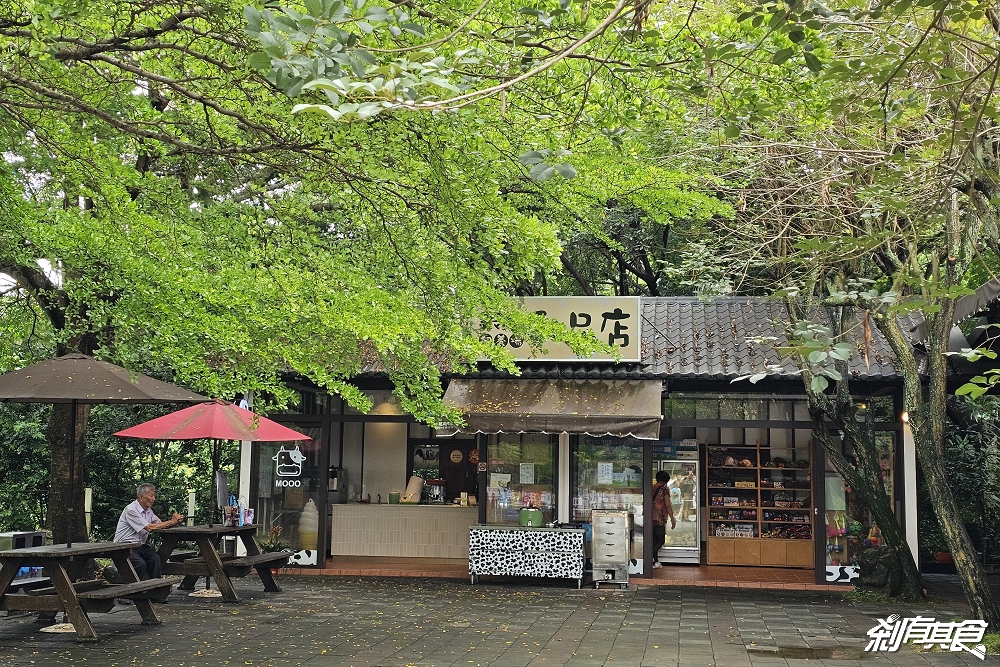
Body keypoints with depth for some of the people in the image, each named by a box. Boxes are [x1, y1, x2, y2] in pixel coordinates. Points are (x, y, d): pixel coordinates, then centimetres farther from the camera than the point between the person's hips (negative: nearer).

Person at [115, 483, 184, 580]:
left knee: (156, 558, -21)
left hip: (139, 546, 7)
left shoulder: (148, 510, 13)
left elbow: (160, 524, 8)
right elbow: (150, 527, -21)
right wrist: (171, 522, -17)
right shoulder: (131, 510, -16)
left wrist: (174, 521, -13)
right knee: (140, 564, -31)